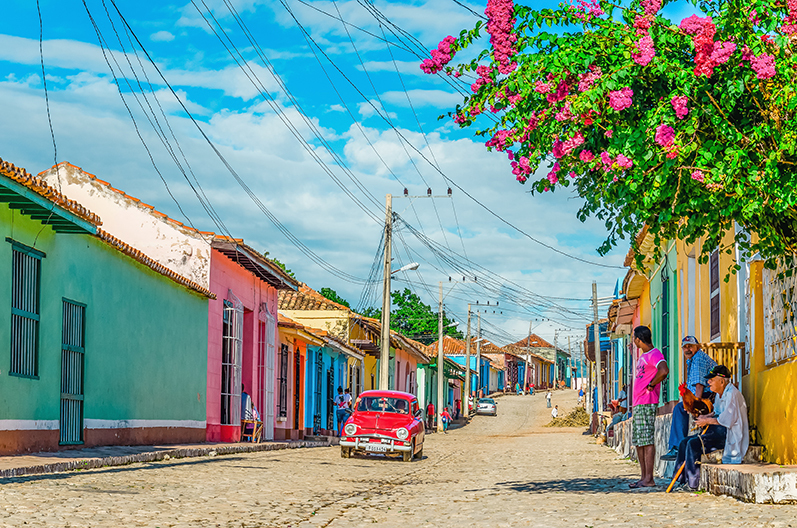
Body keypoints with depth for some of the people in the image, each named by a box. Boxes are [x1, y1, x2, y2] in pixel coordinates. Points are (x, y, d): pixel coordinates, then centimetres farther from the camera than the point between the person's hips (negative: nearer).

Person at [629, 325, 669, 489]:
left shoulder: (655, 354, -10)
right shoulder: (643, 356, 21)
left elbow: (664, 371, -29)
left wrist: (651, 385, -16)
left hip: (647, 404, -10)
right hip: (638, 403, 10)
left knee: (647, 440, -11)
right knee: (638, 441, 10)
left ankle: (649, 479, -11)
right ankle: (644, 477, 12)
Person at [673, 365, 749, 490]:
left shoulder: (732, 394, -17)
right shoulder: (720, 394, 14)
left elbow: (727, 419, -22)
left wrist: (707, 421, -10)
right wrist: (705, 418, 6)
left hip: (729, 434, -10)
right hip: (718, 431, 10)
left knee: (693, 444, -23)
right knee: (685, 442, 0)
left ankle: (693, 481, -15)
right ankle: (682, 478, 1)